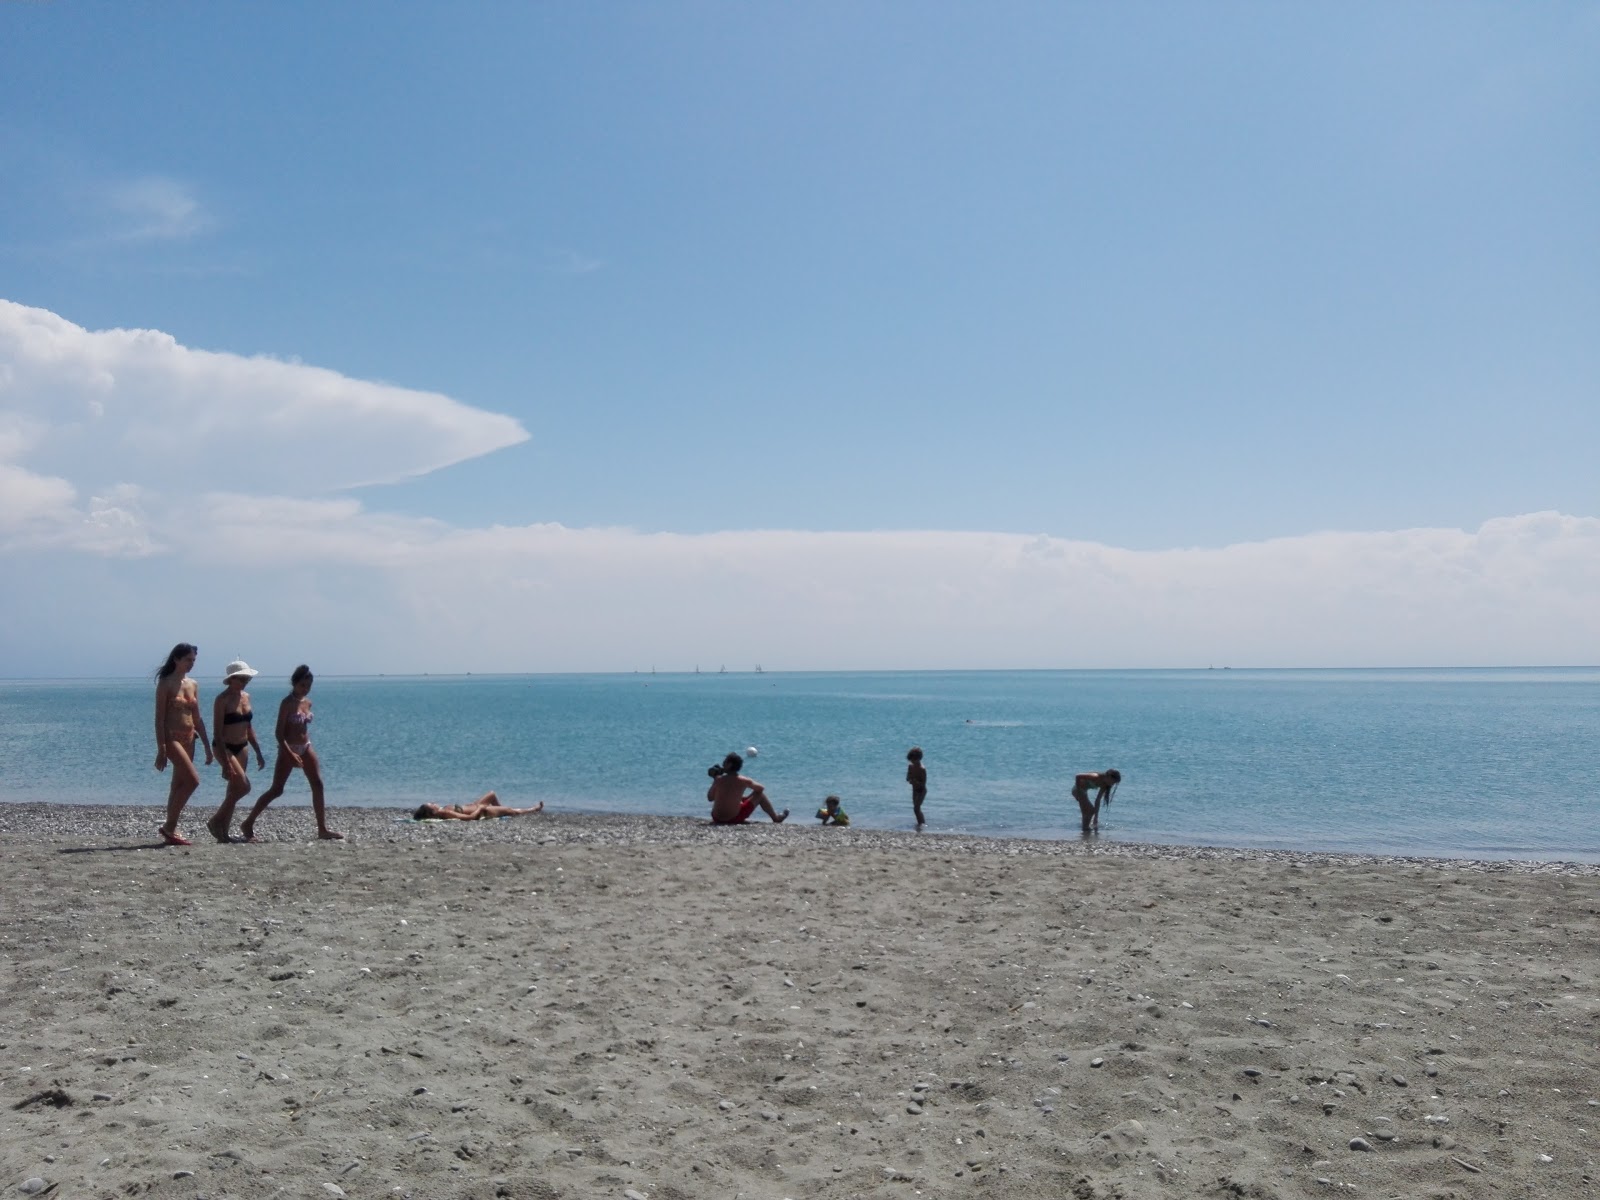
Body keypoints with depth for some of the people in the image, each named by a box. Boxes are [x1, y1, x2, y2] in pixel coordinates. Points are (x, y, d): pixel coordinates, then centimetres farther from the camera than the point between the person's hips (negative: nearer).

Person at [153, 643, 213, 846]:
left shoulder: (193, 685, 12)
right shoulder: (166, 684, -7)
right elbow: (159, 718, -11)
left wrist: (207, 746, 13)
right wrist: (161, 750, -17)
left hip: (188, 738, 7)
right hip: (171, 737, -7)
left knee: (178, 785, 8)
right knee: (193, 780, -17)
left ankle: (170, 831, 14)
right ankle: (169, 827, -8)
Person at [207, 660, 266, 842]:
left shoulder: (246, 696, 9)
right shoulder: (222, 699, -13)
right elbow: (218, 732, -17)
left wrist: (258, 753, 15)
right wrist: (225, 762, -22)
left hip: (242, 748, 7)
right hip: (225, 748, -7)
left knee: (234, 790, 7)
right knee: (244, 786, -16)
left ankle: (223, 832, 14)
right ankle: (215, 821, -1)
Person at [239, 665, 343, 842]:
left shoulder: (308, 702, 8)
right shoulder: (287, 703, -12)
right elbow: (279, 732, -15)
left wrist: (306, 747, 15)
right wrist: (290, 753, -23)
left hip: (306, 748, 7)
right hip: (288, 749, -6)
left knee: (317, 785, -1)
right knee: (276, 790, -6)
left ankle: (322, 829, 3)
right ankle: (247, 824, 6)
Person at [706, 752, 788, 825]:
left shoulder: (718, 780, -10)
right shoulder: (744, 781, -9)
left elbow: (710, 798, 2)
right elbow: (761, 788, 9)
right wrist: (747, 798, 23)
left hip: (717, 819, 2)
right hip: (735, 819, -2)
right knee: (759, 794, 15)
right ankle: (776, 818, 32)